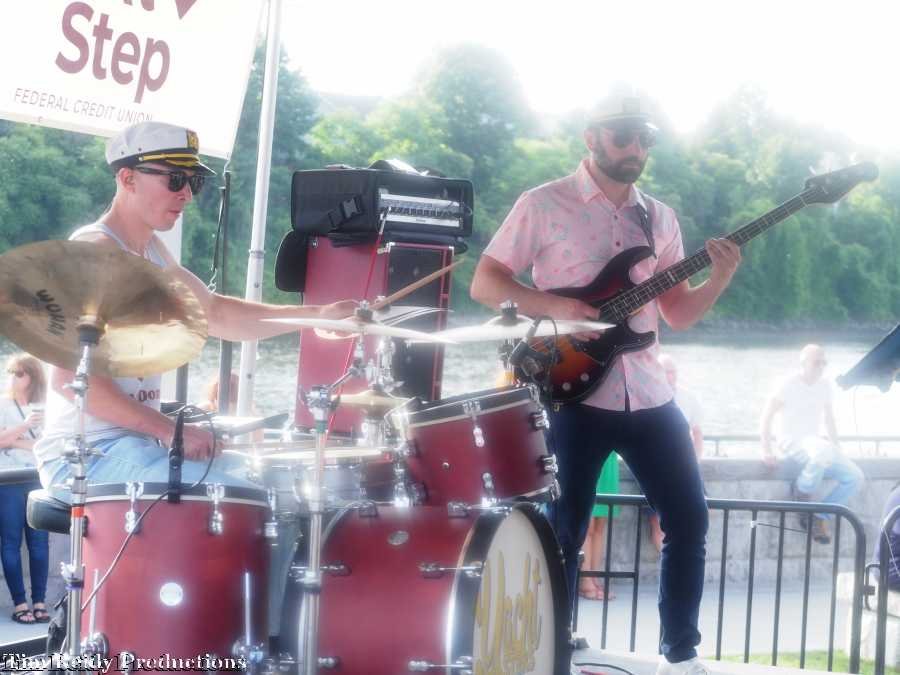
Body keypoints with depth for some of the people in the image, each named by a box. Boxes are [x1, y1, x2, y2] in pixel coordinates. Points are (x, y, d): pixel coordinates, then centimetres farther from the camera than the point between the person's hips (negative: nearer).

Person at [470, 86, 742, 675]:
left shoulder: (659, 218, 13)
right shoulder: (543, 205, -3)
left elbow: (677, 312, 12)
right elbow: (485, 283, -3)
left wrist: (719, 280, -7)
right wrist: (555, 307, -18)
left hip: (649, 396, 5)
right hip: (574, 396, -5)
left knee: (689, 519, 4)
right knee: (565, 533, -1)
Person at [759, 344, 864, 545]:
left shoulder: (825, 386, 11)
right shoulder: (788, 385, -5)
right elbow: (766, 418, -4)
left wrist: (837, 450, 10)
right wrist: (767, 451, -14)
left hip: (815, 444, 6)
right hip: (791, 445, -6)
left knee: (855, 476, -15)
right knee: (822, 453, -40)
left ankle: (820, 517, -6)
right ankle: (801, 492, -13)